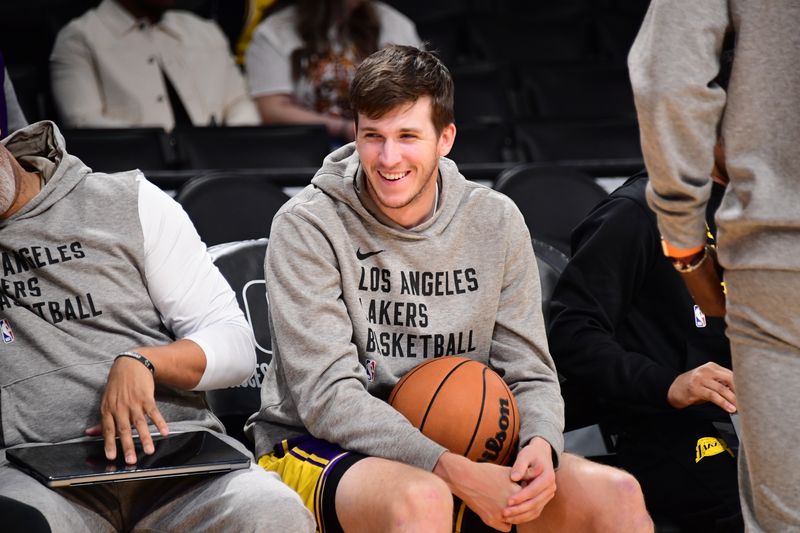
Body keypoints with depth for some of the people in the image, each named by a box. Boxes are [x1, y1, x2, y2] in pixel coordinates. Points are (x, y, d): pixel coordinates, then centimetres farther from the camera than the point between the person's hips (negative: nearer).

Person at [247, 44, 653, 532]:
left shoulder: (495, 222, 3)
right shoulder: (307, 227, -10)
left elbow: (530, 375, 5)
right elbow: (326, 398, -17)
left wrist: (541, 445, -19)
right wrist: (455, 472, -27)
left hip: (454, 451, 4)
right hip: (317, 451, -4)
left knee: (618, 493, -17)